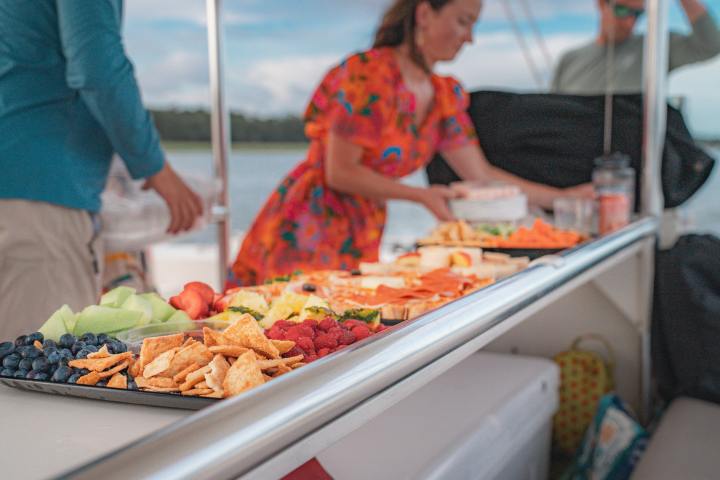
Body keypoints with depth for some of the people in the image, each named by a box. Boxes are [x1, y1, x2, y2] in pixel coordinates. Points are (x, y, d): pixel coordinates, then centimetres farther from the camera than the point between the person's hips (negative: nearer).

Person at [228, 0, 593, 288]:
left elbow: (481, 176, 11)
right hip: (307, 227, -7)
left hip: (362, 236, 7)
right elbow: (340, 173, -17)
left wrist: (562, 197, 7)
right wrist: (422, 196, -19)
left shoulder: (446, 95, 7)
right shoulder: (368, 74, -17)